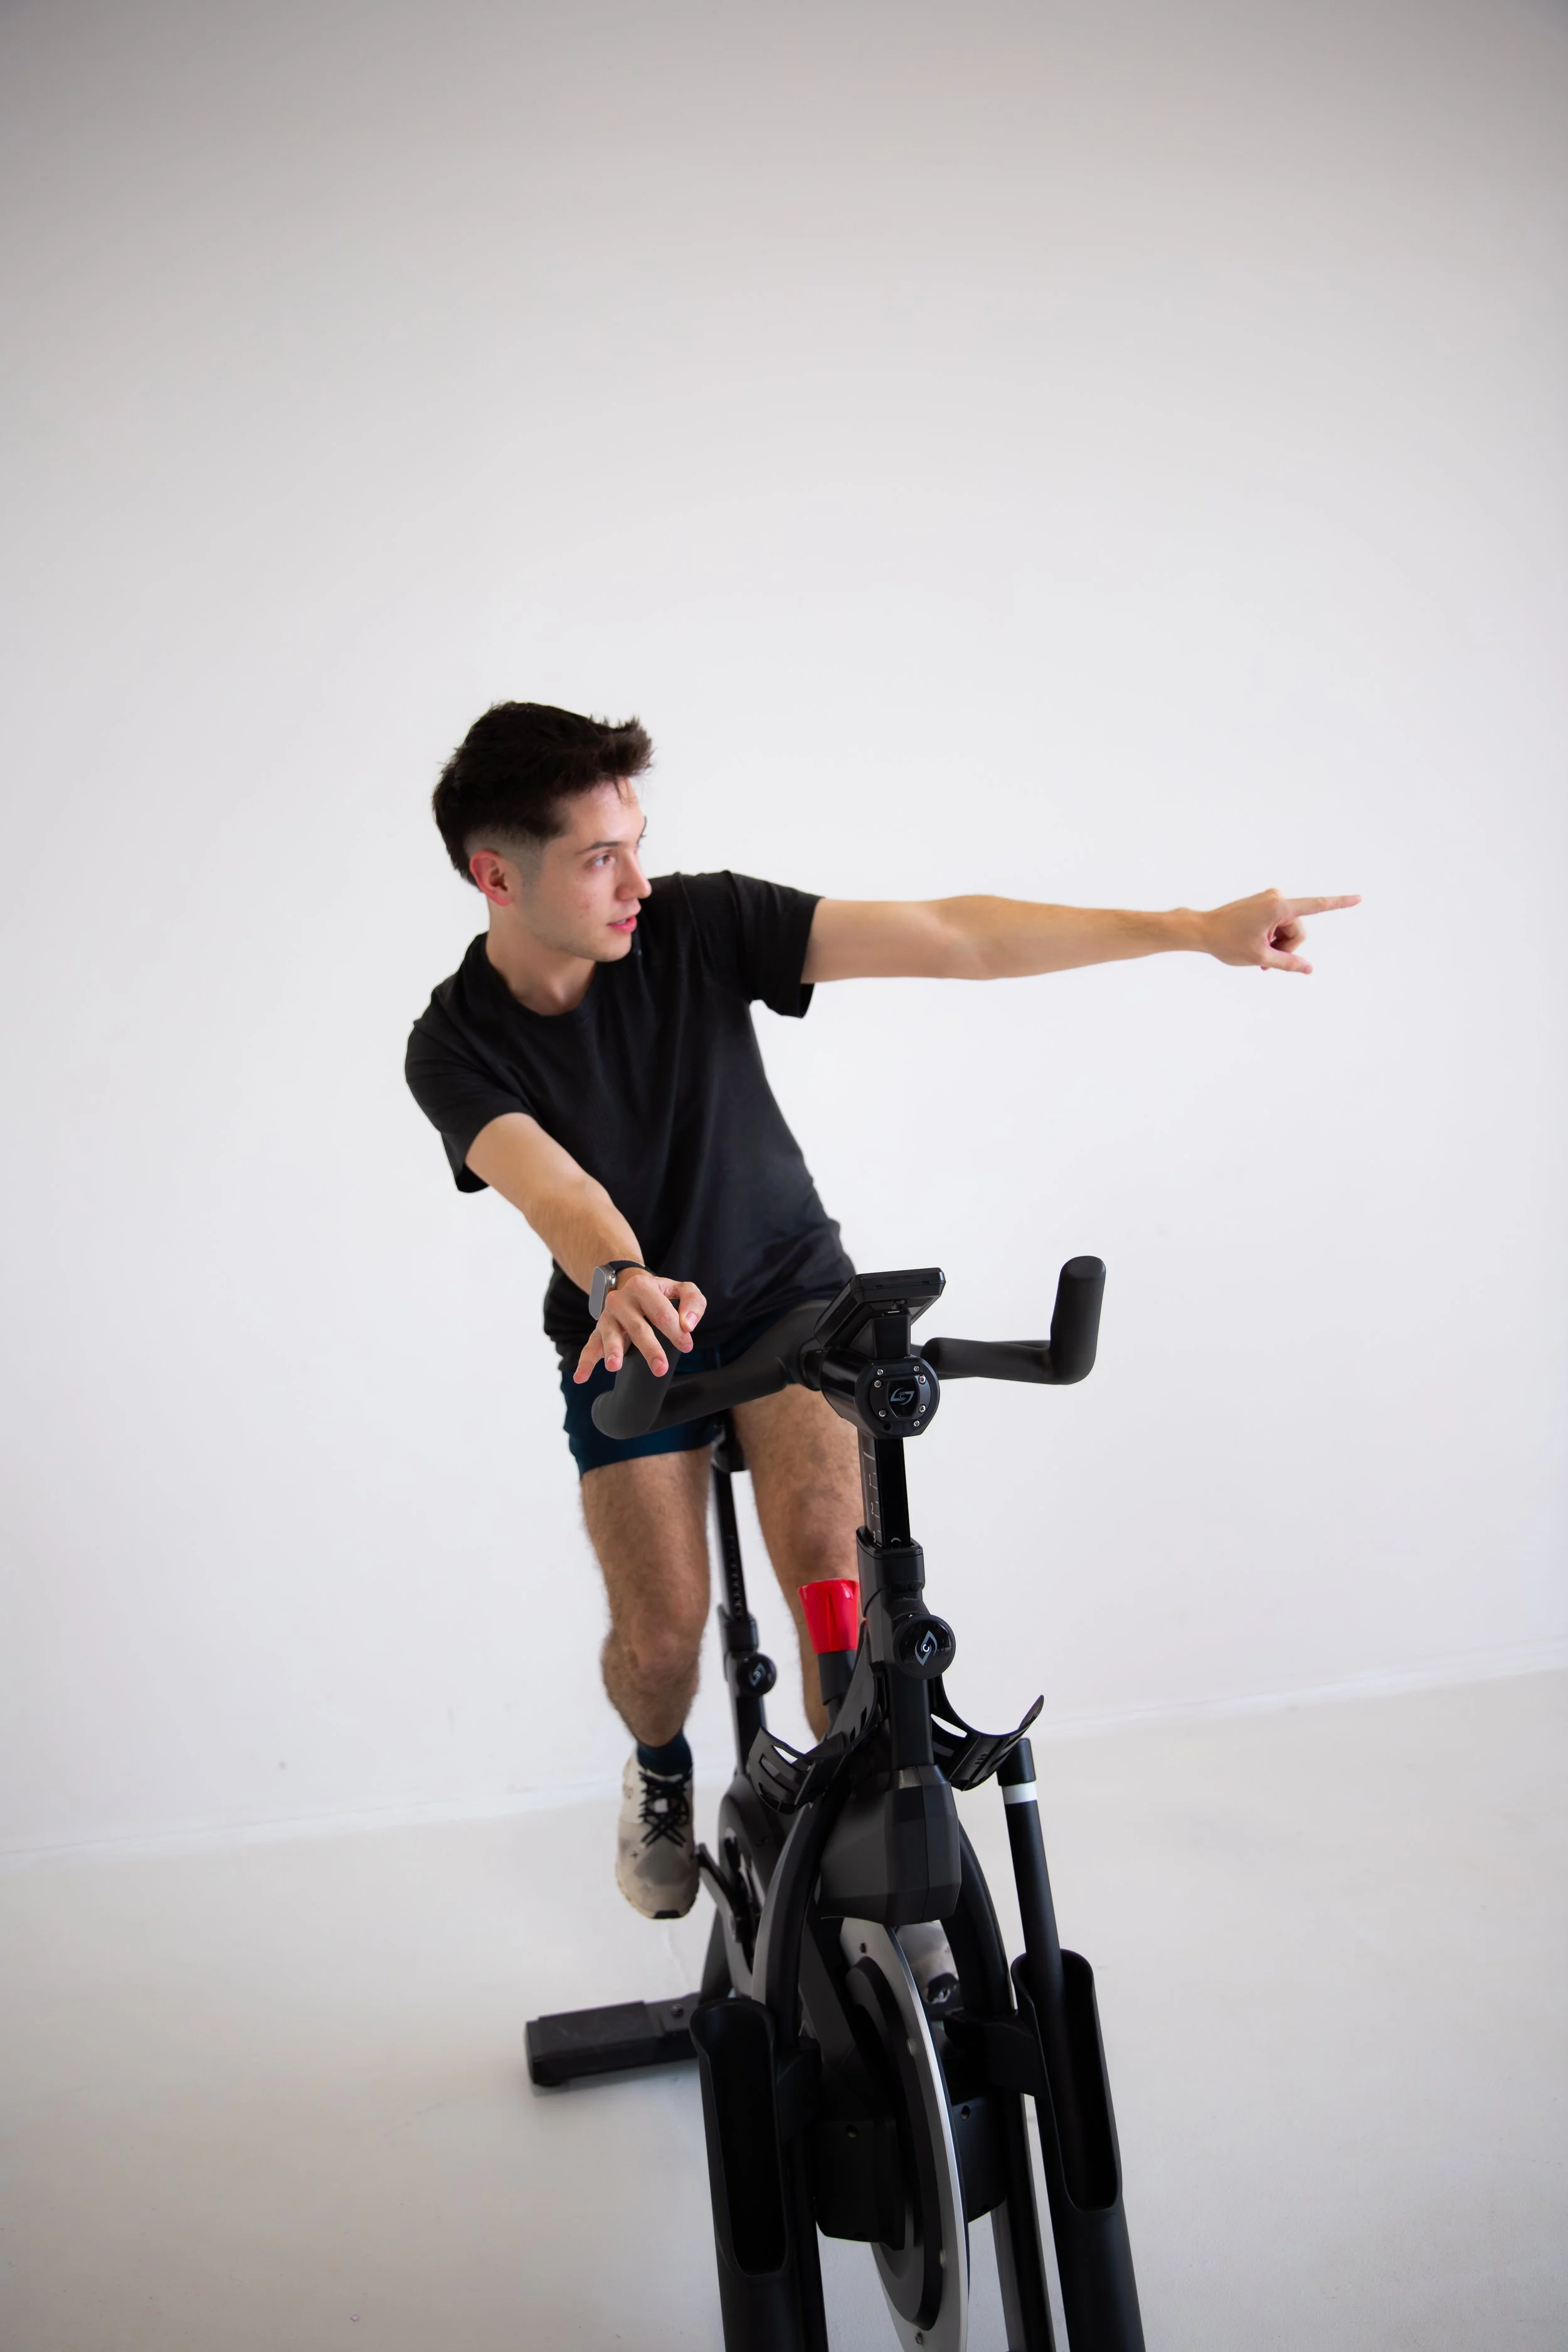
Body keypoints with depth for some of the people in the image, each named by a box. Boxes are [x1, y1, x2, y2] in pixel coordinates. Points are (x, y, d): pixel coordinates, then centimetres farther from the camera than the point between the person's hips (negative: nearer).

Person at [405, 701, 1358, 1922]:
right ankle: (661, 1771, 27)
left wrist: (1194, 929, -24)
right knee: (661, 1632, -8)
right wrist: (618, 1278, -59)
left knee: (828, 1557, -21)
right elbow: (552, 1185, -35)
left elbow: (947, 938, -21)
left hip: (787, 1285, 0)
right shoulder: (456, 1047, -16)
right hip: (627, 1335, 0)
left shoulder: (696, 923, -17)